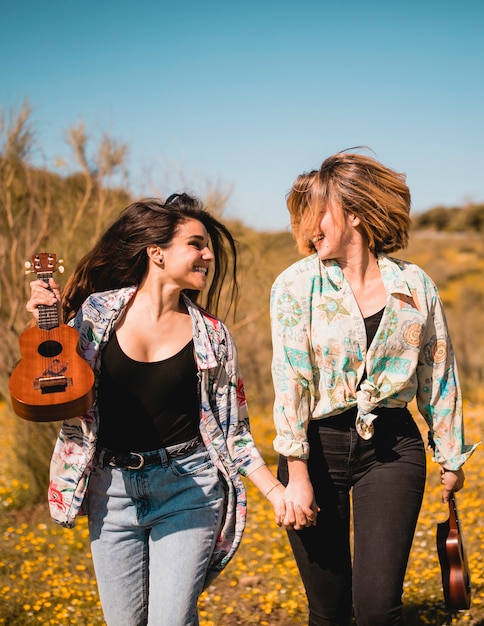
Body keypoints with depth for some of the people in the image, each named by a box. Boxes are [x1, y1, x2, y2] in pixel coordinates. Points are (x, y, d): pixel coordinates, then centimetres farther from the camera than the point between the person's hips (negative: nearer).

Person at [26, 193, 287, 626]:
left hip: (188, 489, 0)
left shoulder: (210, 335, 0)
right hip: (113, 489, 1)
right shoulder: (98, 312, -3)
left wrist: (275, 491, -3)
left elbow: (233, 428, 5)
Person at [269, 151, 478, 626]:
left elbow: (438, 376, 9)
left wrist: (451, 458, 15)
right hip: (317, 446, 0)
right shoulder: (294, 285, -4)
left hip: (391, 447, 0)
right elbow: (291, 380, -10)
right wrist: (297, 474, -14)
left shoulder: (414, 286, 1)